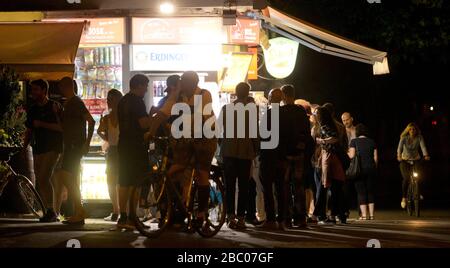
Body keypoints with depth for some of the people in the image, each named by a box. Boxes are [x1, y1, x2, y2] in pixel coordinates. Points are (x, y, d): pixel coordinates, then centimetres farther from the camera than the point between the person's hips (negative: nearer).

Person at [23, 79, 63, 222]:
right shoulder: (33, 110, 16)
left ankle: (51, 211, -13)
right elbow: (29, 131, 22)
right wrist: (24, 147, 10)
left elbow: (62, 127, -13)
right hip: (38, 149, 7)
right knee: (40, 182, 5)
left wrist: (42, 124, -16)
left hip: (52, 148, -7)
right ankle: (51, 213, 13)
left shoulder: (54, 107, -4)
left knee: (44, 178, -19)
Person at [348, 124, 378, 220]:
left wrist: (348, 153, 11)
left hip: (360, 169, -3)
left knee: (361, 192, 1)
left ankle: (364, 215, -5)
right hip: (371, 168, 3)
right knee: (371, 191, 9)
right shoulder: (372, 142, 7)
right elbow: (375, 158, 6)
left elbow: (352, 155, -10)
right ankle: (371, 214, 6)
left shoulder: (354, 141, -3)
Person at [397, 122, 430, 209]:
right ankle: (404, 198, -5)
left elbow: (423, 146, -23)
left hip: (416, 160, 2)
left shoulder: (419, 138, -8)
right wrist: (399, 156, -46)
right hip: (405, 160, -2)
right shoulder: (404, 138, -12)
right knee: (406, 179, -17)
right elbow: (400, 147, -27)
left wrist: (426, 155, -42)